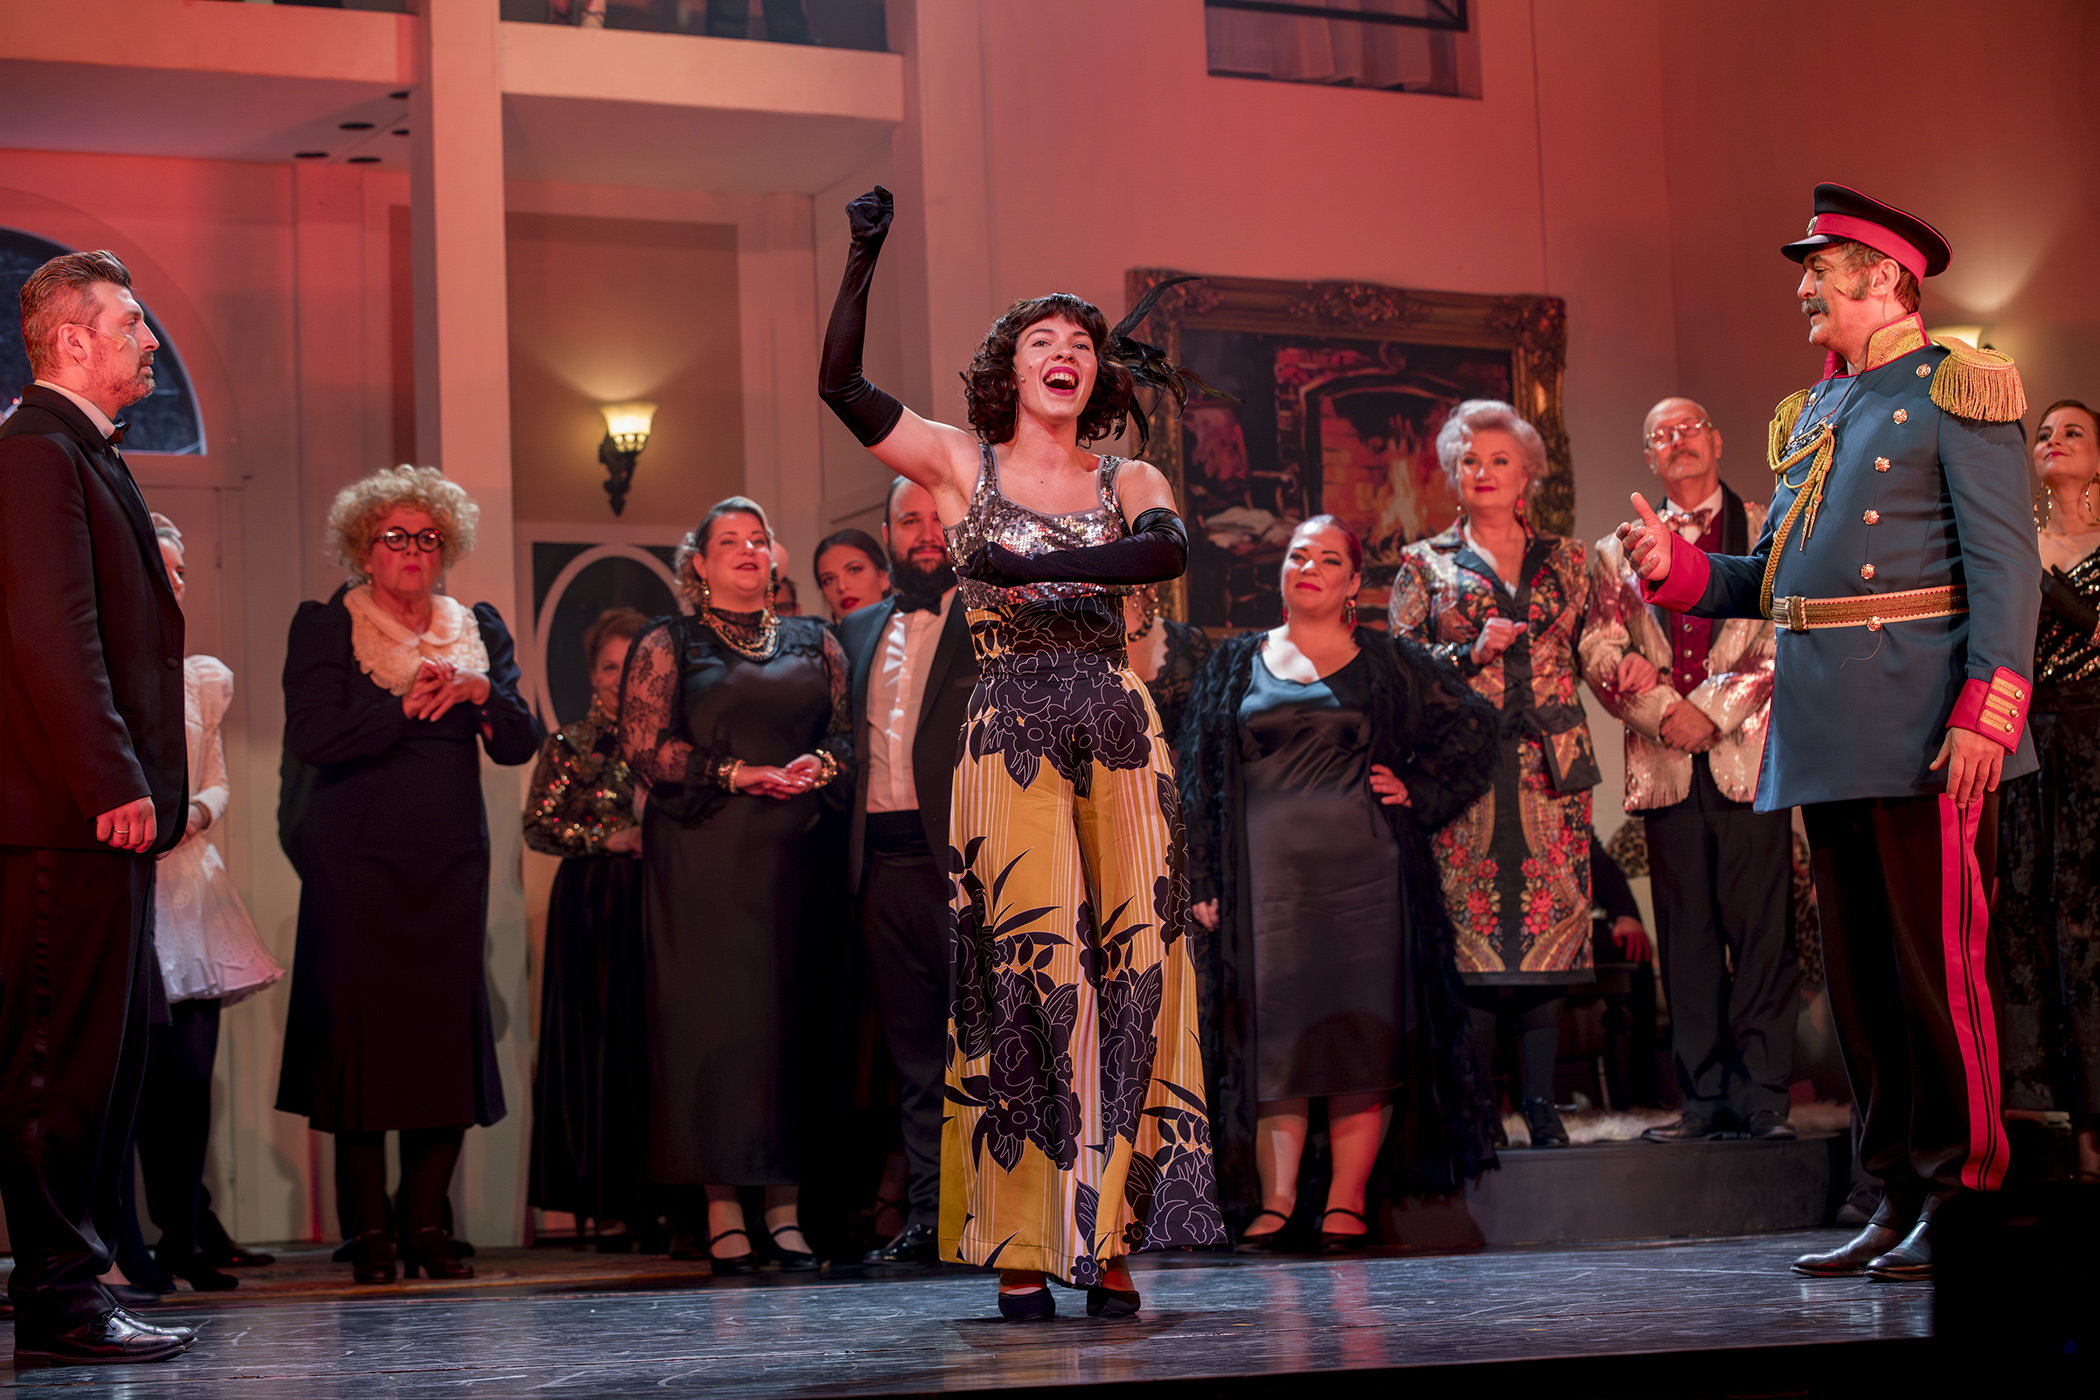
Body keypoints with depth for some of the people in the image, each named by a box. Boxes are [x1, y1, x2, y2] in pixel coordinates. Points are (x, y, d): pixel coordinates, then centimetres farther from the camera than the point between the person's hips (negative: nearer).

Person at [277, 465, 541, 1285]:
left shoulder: (479, 630, 15)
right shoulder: (323, 627, 4)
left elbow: (520, 744, 8)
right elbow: (314, 735, -11)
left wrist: (480, 692, -10)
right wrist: (407, 704, -11)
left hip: (451, 863, 3)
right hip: (358, 862, -3)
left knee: (448, 1037, -2)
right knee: (361, 1033, -6)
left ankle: (427, 1221, 6)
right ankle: (367, 1232, 1)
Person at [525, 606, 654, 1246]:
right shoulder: (569, 743, 8)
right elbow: (537, 825, 2)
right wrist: (610, 839, -8)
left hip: (659, 901, 1)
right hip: (591, 901, -1)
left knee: (656, 1043, -3)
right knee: (596, 1043, -3)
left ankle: (655, 1201, 2)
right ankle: (606, 1205, 1)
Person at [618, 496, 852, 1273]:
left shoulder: (813, 643, 17)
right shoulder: (667, 645, 7)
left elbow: (848, 734, 13)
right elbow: (643, 745, -2)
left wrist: (820, 764, -9)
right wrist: (736, 775, -12)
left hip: (796, 852, 3)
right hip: (703, 856, -3)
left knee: (795, 1016, -1)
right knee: (711, 1018, -7)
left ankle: (787, 1208, 3)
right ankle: (723, 1215, -6)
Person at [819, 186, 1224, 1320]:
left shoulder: (1129, 482, 13)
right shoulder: (960, 463, 10)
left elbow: (1169, 551, -10)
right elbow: (842, 386, -2)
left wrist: (1031, 562, -19)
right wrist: (862, 259, -10)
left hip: (1119, 729, 2)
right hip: (1010, 732, -2)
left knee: (1130, 973, -4)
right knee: (1029, 970, -8)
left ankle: (1106, 1237, 1)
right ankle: (1021, 1245, -4)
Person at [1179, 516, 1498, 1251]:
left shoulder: (1389, 663, 10)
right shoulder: (1237, 664, 13)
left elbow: (1475, 727, 14)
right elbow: (1199, 777, 11)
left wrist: (1420, 796, 3)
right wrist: (1204, 881, 3)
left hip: (1363, 876, -1)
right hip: (1267, 880, 1)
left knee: (1363, 1033, -4)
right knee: (1273, 1038, -5)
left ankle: (1346, 1203, 0)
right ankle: (1273, 1203, -6)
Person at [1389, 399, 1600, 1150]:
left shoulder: (1567, 561, 17)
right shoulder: (1425, 564, 11)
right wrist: (1471, 652, -10)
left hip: (1551, 763, 2)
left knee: (1554, 919, -4)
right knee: (1470, 924, -7)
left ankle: (1541, 1100, 3)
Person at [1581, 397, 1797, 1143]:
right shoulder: (1619, 550, 17)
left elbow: (1785, 640, -1)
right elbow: (1599, 654, 7)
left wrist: (1713, 708, -11)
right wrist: (1662, 711, -8)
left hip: (1749, 755, -2)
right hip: (1666, 766, 3)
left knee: (1761, 931, -5)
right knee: (1686, 936, 3)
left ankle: (1762, 1094, -2)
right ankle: (1705, 1096, 6)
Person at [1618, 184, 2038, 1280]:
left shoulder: (1955, 391, -2)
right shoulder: (1809, 415, 20)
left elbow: (2006, 564, -10)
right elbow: (1774, 577, 21)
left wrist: (1986, 708, -20)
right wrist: (1674, 564, 5)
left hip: (1920, 725, -8)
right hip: (1827, 733, 8)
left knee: (1938, 961, -5)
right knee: (1857, 968, 9)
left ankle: (1965, 1197, 3)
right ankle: (1900, 1197, 17)